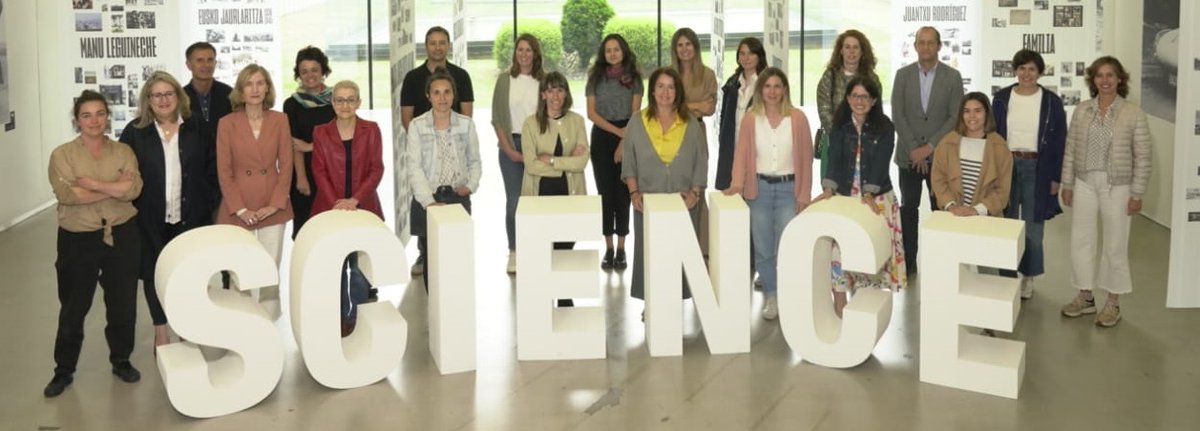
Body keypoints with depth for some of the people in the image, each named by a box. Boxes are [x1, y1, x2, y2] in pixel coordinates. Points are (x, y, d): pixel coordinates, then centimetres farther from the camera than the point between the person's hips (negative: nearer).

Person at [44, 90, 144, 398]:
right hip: (78, 240, -1)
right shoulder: (62, 155, -3)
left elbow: (133, 189, -13)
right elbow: (66, 194, -19)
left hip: (121, 236, 2)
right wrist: (114, 188, -15)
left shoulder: (123, 151, 3)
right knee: (73, 308, 9)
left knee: (123, 304, 11)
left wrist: (93, 184, -19)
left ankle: (121, 361, 29)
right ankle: (64, 370, 22)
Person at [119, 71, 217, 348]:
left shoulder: (196, 128, 3)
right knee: (154, 273, 7)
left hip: (191, 216, 1)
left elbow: (212, 167, 6)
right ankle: (161, 330, 20)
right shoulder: (135, 132, -1)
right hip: (151, 218, 0)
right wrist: (129, 208, -6)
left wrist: (211, 202, -1)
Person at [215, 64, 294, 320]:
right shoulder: (227, 124, 0)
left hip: (272, 209, 1)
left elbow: (286, 166, 3)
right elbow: (224, 172, -1)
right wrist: (240, 209, -8)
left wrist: (275, 204, -6)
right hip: (239, 210, -1)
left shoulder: (280, 120, 5)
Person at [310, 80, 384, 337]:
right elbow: (319, 171, 1)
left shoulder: (371, 130, 4)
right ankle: (339, 319, 10)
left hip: (364, 207, -1)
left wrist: (355, 199, -14)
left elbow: (376, 169, -1)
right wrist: (336, 202, -13)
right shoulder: (321, 133, 7)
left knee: (360, 266, -3)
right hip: (330, 208, 1)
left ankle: (358, 320, 9)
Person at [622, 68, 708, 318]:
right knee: (649, 250, 2)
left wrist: (694, 192, -6)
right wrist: (634, 193, -6)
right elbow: (629, 164, 5)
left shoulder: (691, 124, 5)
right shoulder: (637, 124, 4)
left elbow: (701, 163, 5)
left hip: (683, 202, 0)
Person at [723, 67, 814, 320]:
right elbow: (742, 154, -2)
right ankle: (771, 297, 20)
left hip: (788, 188, -1)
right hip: (759, 188, 1)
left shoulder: (797, 118, -1)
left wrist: (804, 195, -2)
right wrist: (737, 183, -18)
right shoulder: (750, 119, 2)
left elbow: (805, 158, 0)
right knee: (763, 248, 6)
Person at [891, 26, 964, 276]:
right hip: (909, 155, 1)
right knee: (908, 208, 5)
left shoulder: (952, 77, 0)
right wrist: (913, 148, -9)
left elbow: (955, 117, -4)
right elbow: (897, 114, -1)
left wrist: (930, 147, -12)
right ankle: (908, 261, 12)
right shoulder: (903, 75, 4)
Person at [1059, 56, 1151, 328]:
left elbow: (1142, 158, -5)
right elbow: (1070, 150, 6)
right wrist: (1067, 185, 5)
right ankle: (1085, 297, 24)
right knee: (1081, 241, 8)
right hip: (1085, 184, 3)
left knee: (1115, 245, 5)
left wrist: (1137, 194, -7)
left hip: (1117, 187, -3)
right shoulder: (1081, 111, 2)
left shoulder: (1134, 114, -7)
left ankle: (1112, 304, 19)